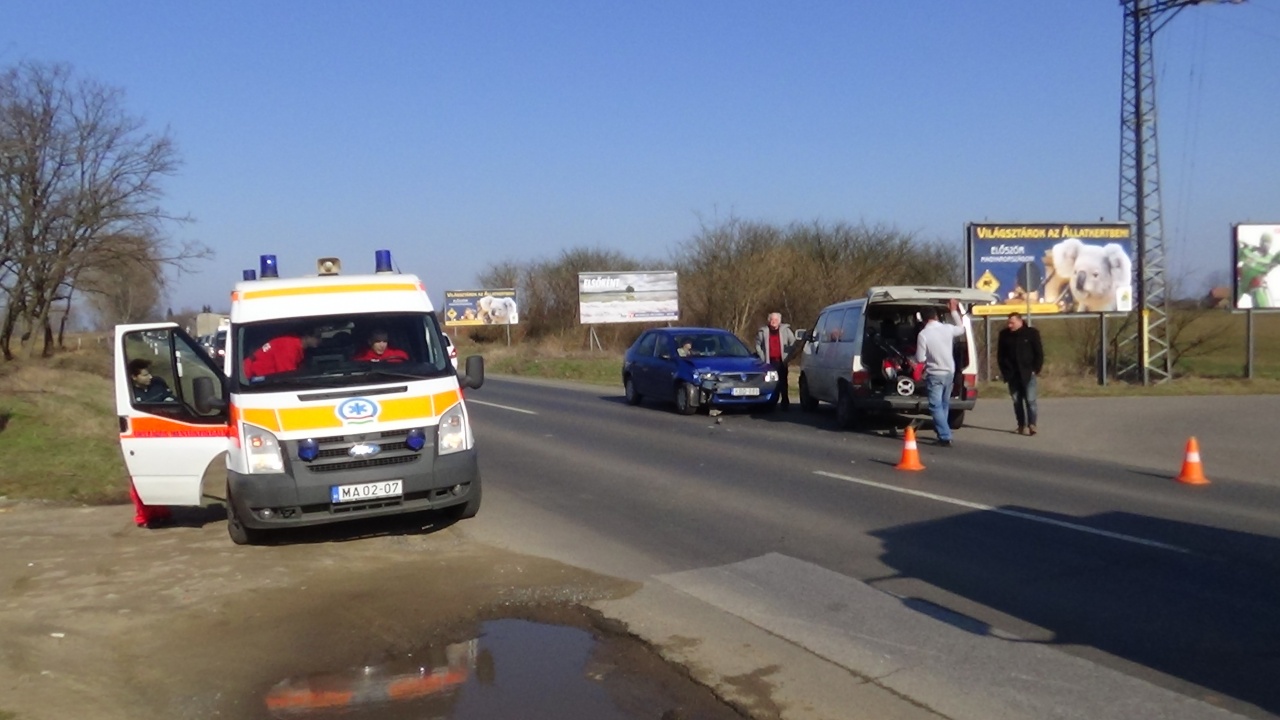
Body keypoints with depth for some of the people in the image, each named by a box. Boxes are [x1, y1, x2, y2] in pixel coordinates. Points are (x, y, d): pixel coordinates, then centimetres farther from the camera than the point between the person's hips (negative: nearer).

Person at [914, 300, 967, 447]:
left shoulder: (923, 334, -17)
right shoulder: (948, 329, -2)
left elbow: (920, 359, -13)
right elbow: (961, 328, 22)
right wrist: (954, 311, 28)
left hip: (935, 375, -6)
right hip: (949, 373, 6)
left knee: (936, 407, -2)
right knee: (944, 405, 19)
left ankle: (945, 437, -12)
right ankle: (942, 433, 30)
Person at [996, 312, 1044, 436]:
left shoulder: (1032, 333, -3)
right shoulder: (1004, 335, 4)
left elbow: (1039, 353, 1)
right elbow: (1000, 355, 10)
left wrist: (1035, 370, -5)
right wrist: (1005, 371, 3)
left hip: (1027, 373, -3)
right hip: (1012, 374, 3)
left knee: (1030, 400, -8)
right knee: (1016, 401, 5)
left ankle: (1032, 425, -7)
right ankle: (1022, 425, 11)